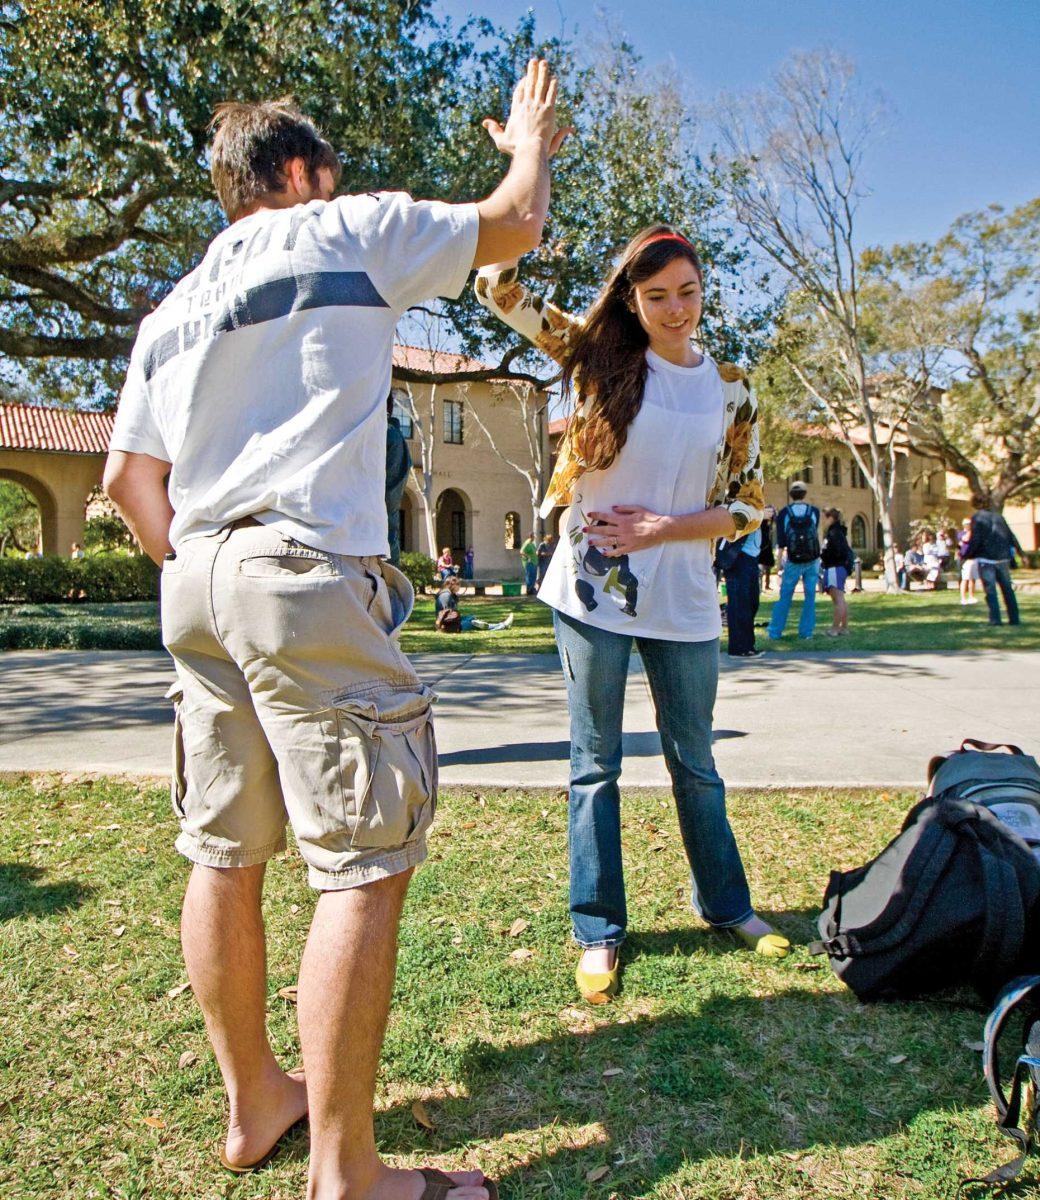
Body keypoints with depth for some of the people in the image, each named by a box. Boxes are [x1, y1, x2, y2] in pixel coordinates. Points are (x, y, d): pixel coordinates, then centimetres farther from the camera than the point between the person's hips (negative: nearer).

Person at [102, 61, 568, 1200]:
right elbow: (515, 223, 13)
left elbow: (127, 477, 18)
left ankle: (253, 1102, 27)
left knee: (225, 854, 12)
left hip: (196, 580, 8)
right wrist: (531, 135, 32)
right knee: (365, 864, -5)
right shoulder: (345, 232, 5)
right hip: (307, 572, -8)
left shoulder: (170, 310, 21)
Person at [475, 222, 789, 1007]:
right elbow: (499, 287, -1)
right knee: (596, 762, 6)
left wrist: (663, 529, -8)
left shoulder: (730, 389, 6)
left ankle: (727, 905, 33)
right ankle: (599, 931, 19)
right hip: (595, 592, -2)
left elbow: (749, 504, 7)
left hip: (683, 596, 2)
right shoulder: (596, 355, 2)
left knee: (695, 759, 15)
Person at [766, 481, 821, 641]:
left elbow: (781, 542, -3)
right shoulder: (814, 511, 1)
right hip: (812, 561, 0)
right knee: (810, 596, 7)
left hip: (793, 562, 0)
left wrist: (780, 562, 3)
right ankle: (806, 633, 6)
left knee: (785, 597, 8)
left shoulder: (784, 513, -2)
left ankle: (774, 632, 8)